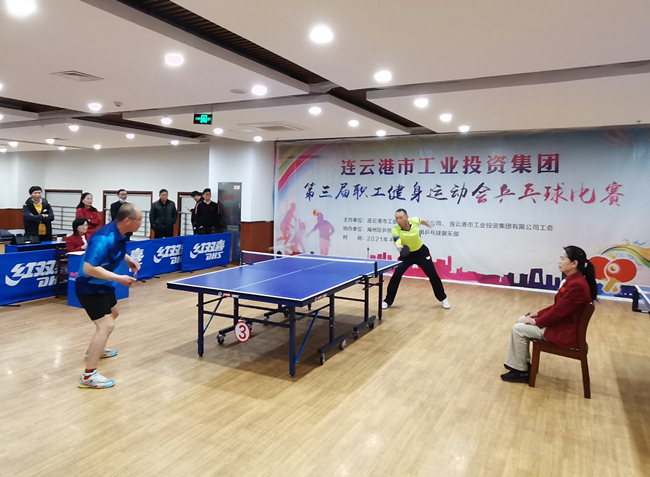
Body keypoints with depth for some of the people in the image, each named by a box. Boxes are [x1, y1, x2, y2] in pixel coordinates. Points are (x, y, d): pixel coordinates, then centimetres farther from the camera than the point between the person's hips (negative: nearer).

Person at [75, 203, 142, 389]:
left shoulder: (119, 234, -3)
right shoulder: (104, 238, -32)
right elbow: (89, 269, -35)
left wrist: (128, 259, 2)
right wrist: (119, 278, -33)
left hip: (103, 285, 11)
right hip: (90, 287, -11)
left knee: (113, 314, 29)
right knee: (106, 325, -18)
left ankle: (95, 350, 51)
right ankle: (89, 375, -13)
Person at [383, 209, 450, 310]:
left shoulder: (414, 220, -21)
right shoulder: (395, 230, -28)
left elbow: (421, 221, 5)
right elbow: (397, 242, -46)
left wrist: (428, 224, 27)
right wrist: (399, 247, -69)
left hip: (421, 252, 1)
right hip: (406, 254, -1)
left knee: (433, 275, 4)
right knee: (396, 276, -14)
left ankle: (443, 298, 27)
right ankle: (387, 301, 3)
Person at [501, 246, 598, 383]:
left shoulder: (576, 285, -27)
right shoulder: (572, 280, 5)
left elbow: (558, 311, -25)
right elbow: (558, 306, 13)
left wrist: (536, 322, -13)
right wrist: (538, 314, 6)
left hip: (566, 332, -10)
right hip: (562, 323, 10)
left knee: (518, 329, -12)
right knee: (521, 321, 10)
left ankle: (522, 372, 3)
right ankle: (523, 364, 16)